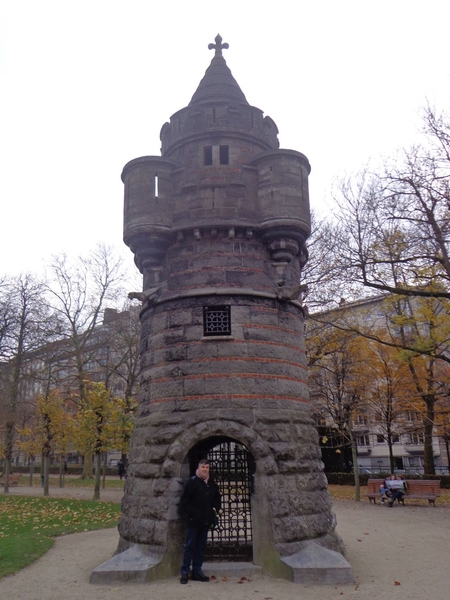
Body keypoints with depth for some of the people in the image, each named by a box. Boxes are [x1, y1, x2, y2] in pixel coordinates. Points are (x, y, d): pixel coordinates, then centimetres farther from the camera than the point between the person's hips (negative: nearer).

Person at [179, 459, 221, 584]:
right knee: (189, 546, 1)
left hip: (206, 521, 6)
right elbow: (184, 501, -9)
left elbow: (217, 499, 23)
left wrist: (215, 509, 6)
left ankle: (197, 572, 20)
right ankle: (185, 572, 9)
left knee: (201, 546, 11)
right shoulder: (191, 482, -7)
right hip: (193, 520, -5)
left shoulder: (212, 484, 10)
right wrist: (192, 513, -15)